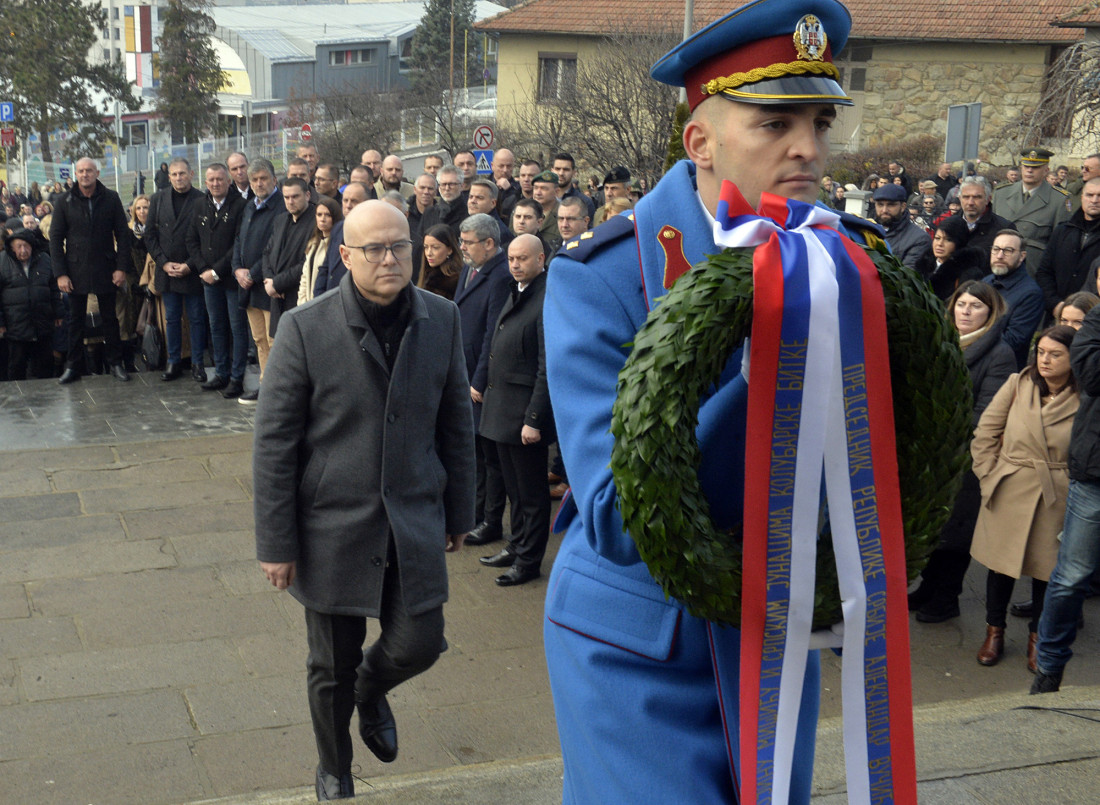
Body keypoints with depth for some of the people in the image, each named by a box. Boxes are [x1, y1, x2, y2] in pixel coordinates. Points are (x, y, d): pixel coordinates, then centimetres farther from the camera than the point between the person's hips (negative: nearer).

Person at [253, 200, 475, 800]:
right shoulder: (305, 328, -12)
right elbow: (274, 442, -9)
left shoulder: (441, 319, -1)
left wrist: (458, 512, 11)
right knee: (332, 668, 11)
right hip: (334, 526, -2)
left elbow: (456, 423, 8)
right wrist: (276, 543, -9)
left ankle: (371, 690, 42)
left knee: (417, 646, 4)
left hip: (415, 524, 2)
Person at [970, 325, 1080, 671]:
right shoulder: (1017, 386, -2)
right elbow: (984, 434, 3)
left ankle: (1037, 636, 27)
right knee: (1001, 564, 10)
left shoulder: (1084, 401, -6)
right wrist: (990, 476, -1)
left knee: (1046, 567, 7)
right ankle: (994, 631, 28)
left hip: (1054, 497, -1)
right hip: (1009, 492, 1)